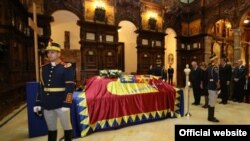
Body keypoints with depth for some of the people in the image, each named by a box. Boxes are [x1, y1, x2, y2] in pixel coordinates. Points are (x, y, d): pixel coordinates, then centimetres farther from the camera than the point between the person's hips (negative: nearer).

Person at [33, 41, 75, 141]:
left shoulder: (66, 67, -10)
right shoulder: (44, 68, 8)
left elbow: (70, 87, -15)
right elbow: (42, 87, 13)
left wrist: (66, 104, -19)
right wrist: (38, 103, 12)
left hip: (61, 104, -5)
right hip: (47, 105, 6)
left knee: (67, 127, 12)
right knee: (51, 129, 20)